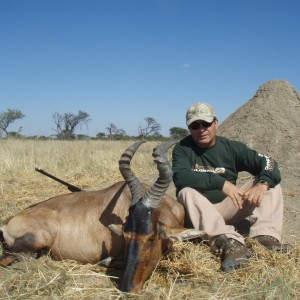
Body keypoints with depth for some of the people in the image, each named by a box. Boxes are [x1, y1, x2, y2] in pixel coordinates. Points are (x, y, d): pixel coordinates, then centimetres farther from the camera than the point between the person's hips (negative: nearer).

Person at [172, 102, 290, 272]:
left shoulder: (232, 148, 0)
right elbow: (180, 176, -28)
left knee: (270, 181, -7)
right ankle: (230, 243, -50)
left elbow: (268, 162, -5)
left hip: (227, 209, 3)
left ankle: (265, 236, -30)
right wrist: (221, 182, -36)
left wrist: (263, 183, -28)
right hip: (198, 213, -3)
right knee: (187, 192, -34)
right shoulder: (183, 149, -8)